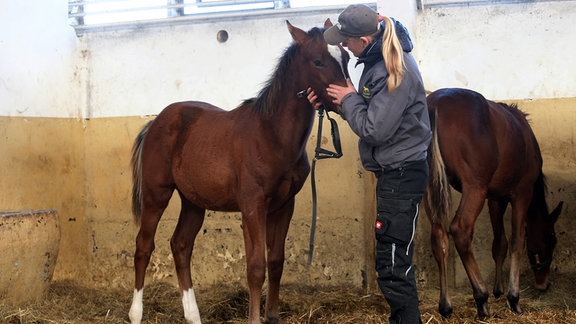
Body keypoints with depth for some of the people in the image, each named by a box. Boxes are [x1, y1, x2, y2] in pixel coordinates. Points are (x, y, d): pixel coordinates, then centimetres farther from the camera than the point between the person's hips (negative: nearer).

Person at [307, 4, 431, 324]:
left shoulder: (396, 72, -24)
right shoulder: (379, 60, 7)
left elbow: (374, 129, -25)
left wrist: (349, 99, -10)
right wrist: (334, 99, 6)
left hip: (401, 175, -11)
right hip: (395, 171, 11)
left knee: (392, 264, -5)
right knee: (396, 256, 20)